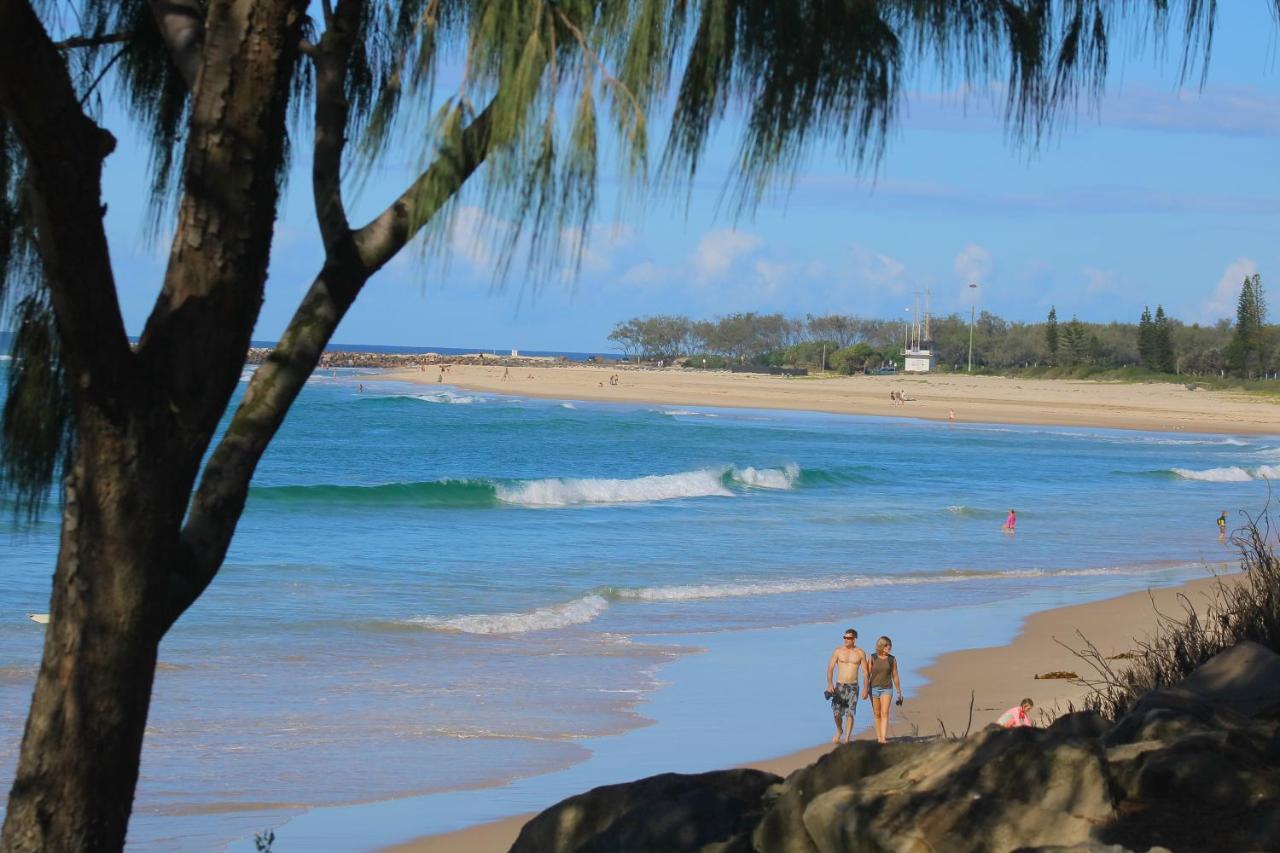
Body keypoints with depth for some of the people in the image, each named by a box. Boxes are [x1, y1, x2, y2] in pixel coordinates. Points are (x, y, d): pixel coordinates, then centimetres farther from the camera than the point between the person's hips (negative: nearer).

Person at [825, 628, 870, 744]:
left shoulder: (860, 653, 0)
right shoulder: (838, 651, -1)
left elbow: (866, 672, 3)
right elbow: (830, 668, -3)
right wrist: (830, 683, -17)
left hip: (853, 687, 0)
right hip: (839, 686, 0)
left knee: (850, 714, -5)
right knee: (837, 712, -7)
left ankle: (847, 740, 1)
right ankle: (839, 731, 22)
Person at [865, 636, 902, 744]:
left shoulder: (892, 659, 2)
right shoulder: (872, 658, 0)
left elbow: (895, 676, 8)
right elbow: (868, 675, 2)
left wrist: (899, 692, 11)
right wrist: (865, 689, -4)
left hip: (887, 688, -1)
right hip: (874, 688, 1)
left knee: (885, 713, -14)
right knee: (877, 714, 8)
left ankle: (883, 738, -22)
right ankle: (878, 736, 21)